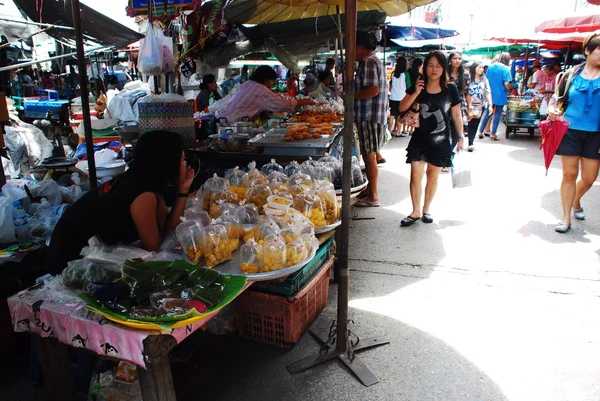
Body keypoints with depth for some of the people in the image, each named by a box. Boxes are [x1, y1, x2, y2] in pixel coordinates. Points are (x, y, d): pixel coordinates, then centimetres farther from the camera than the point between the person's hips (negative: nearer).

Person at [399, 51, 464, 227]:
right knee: (415, 176, -4)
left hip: (441, 141, 0)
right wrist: (416, 93, -18)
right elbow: (402, 107, -5)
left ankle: (426, 210, 26)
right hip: (420, 139, 0)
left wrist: (461, 136, 3)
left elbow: (456, 115, 4)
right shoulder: (418, 87, 0)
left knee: (432, 177, 11)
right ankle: (415, 212, 9)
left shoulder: (451, 89, -2)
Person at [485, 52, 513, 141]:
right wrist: (509, 89, 1)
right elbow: (507, 84, -19)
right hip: (500, 96, -5)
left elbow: (486, 80, 13)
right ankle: (493, 134, 9)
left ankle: (480, 132, 18)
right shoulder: (505, 69, -14)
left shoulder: (490, 67, 3)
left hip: (490, 95, 5)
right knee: (497, 115, 5)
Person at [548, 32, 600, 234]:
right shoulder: (572, 73, 0)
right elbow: (557, 98, 8)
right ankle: (566, 218, 14)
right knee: (569, 174, 2)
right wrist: (551, 110, -12)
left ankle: (576, 201, 39)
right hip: (570, 130, -1)